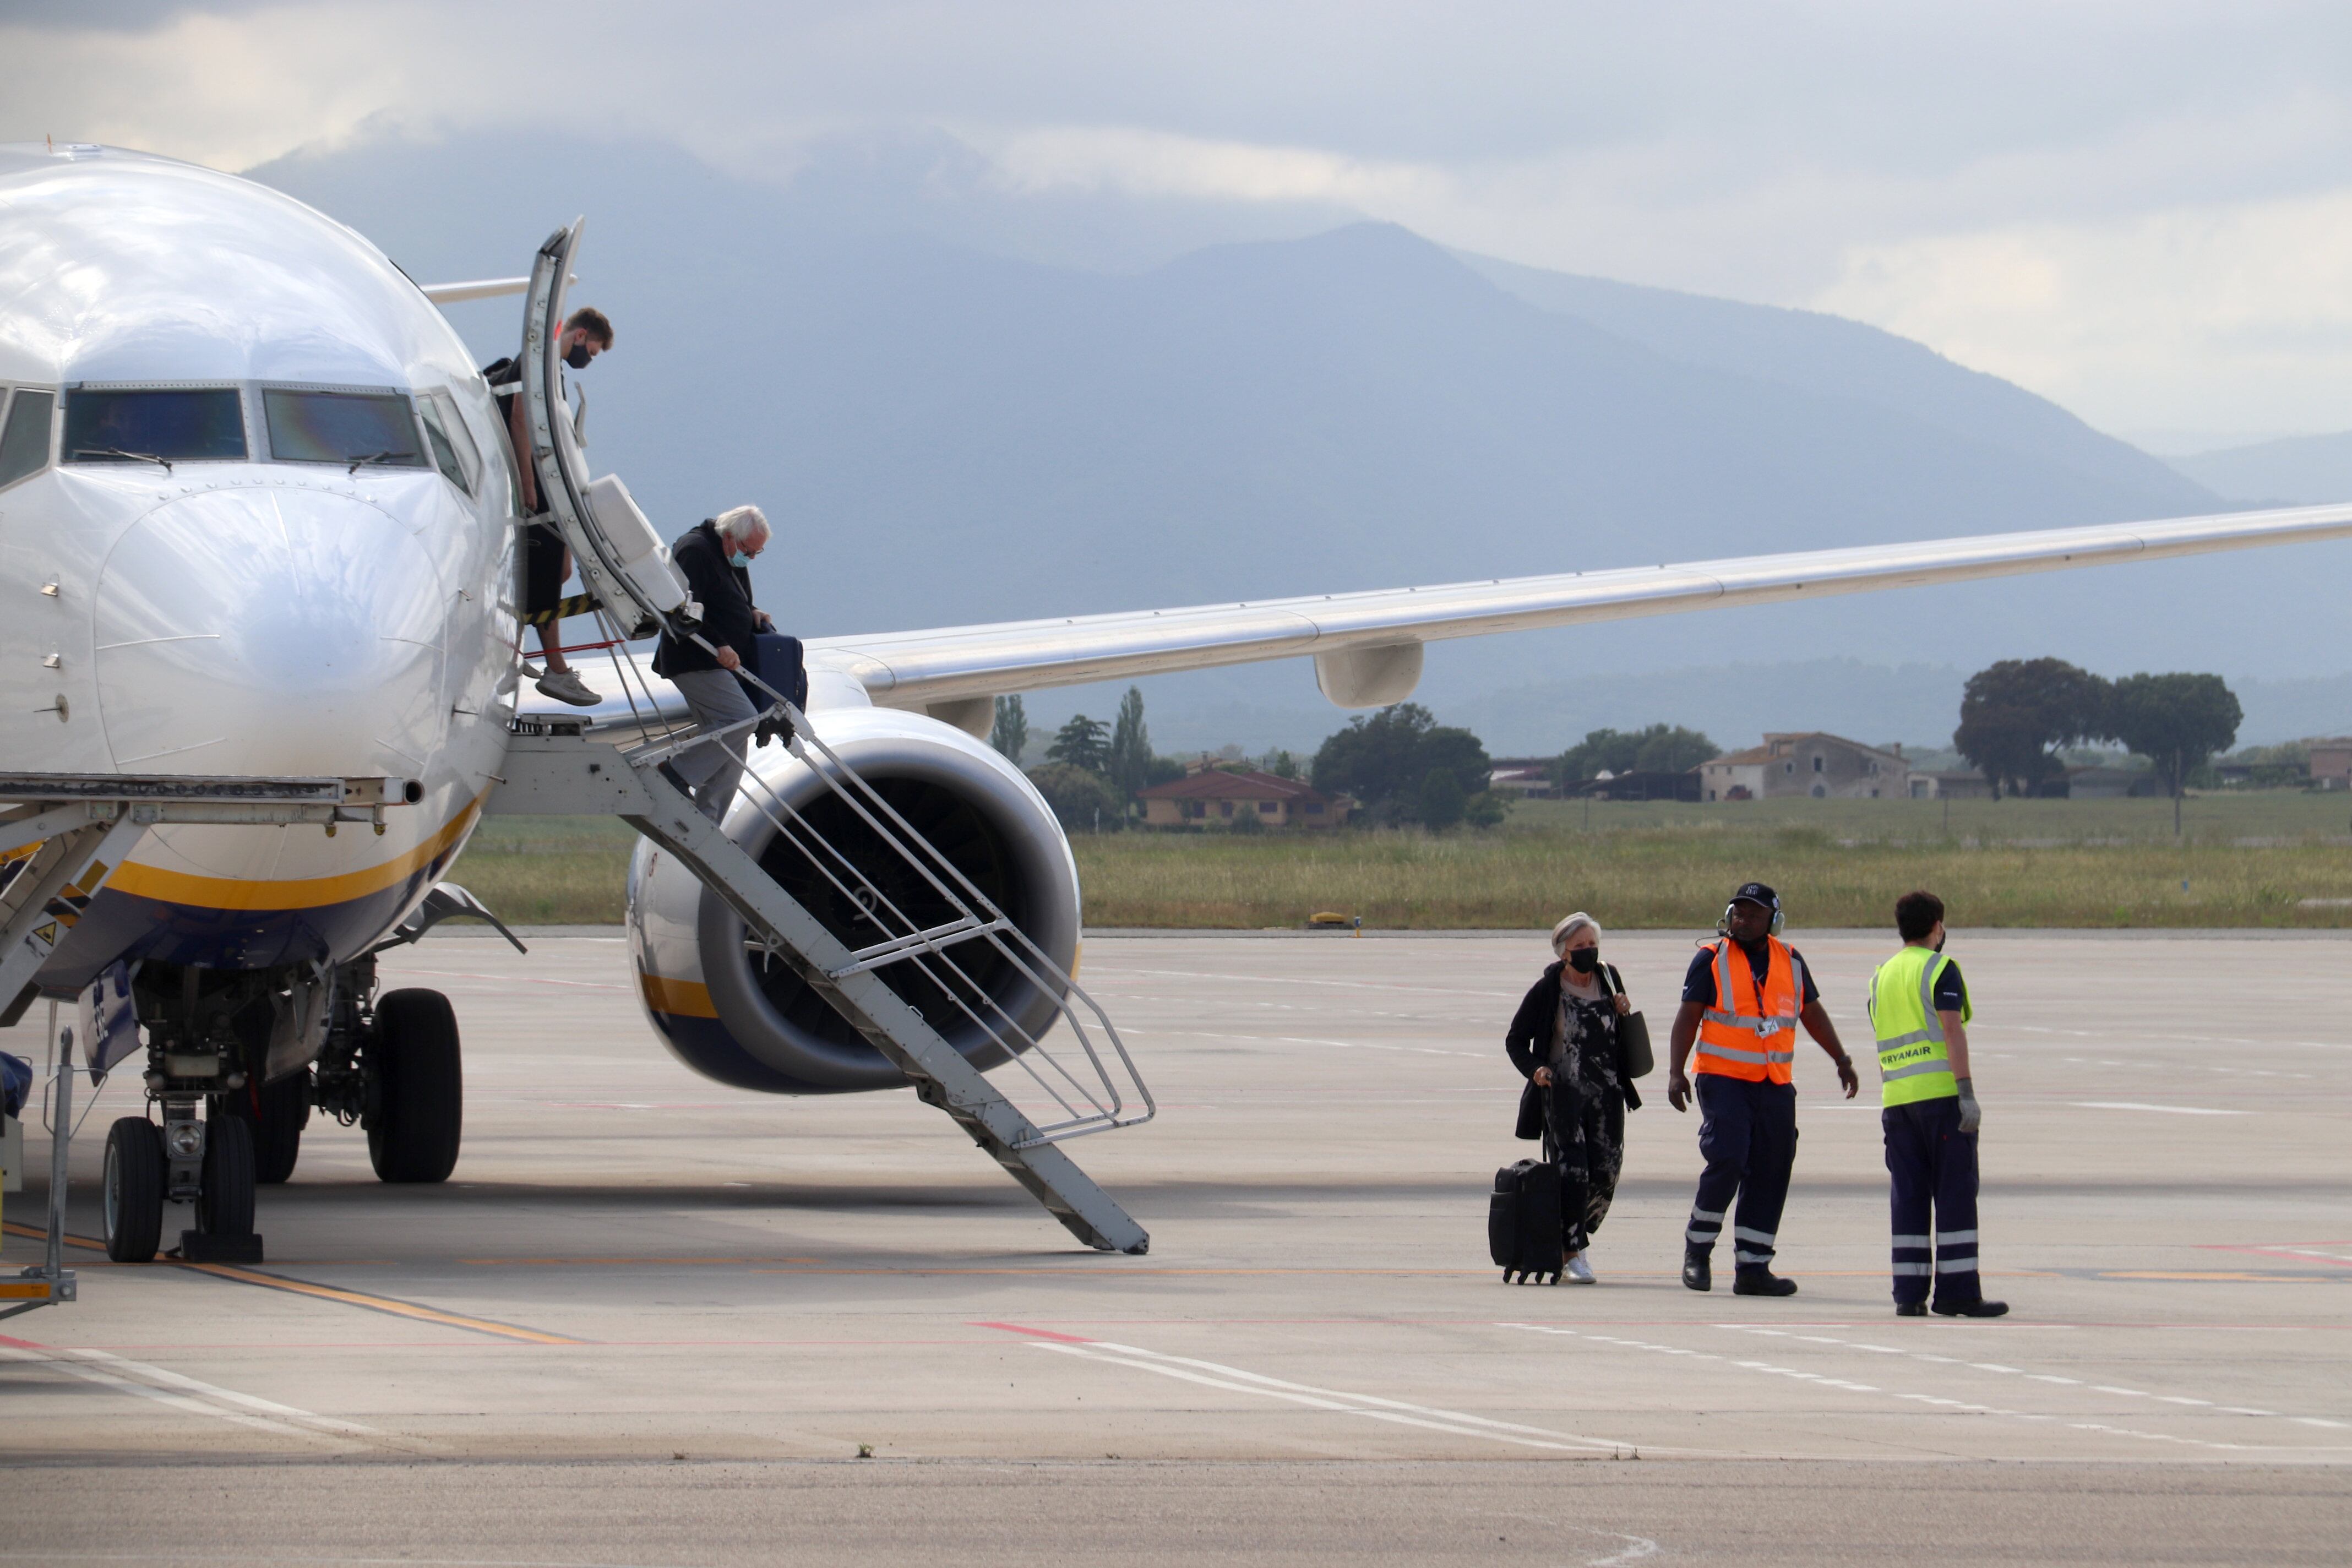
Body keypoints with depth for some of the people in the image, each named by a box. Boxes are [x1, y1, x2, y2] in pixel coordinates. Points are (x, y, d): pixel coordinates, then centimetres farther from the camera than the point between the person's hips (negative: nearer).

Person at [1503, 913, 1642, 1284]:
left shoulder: (1609, 979, 9)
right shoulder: (1546, 991, -4)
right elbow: (1516, 1041, 3)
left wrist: (1624, 1012, 1)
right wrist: (1534, 1069, -15)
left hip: (1607, 1090, 4)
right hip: (1563, 1091, -4)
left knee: (1607, 1170, 1)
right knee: (1572, 1169, -11)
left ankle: (1580, 1234, 24)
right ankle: (1574, 1253, -4)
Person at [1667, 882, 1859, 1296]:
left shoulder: (1791, 961, 12)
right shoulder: (1712, 959, -1)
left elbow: (1813, 1013, 21)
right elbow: (1688, 1016, -3)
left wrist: (1842, 1060, 18)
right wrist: (1676, 1072, -11)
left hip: (1776, 1086, 5)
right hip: (1724, 1079, -5)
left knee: (1771, 1173, 2)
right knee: (1726, 1161, -17)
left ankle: (1753, 1267, 8)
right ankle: (1698, 1251, 0)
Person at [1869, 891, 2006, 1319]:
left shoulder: (1882, 976, 17)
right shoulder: (1939, 969, -4)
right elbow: (1952, 1031, -13)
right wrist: (1967, 1095, -16)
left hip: (1897, 1097, 6)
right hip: (1942, 1092, -6)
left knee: (1908, 1195, 6)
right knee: (1955, 1192, -4)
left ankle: (1909, 1293, 1)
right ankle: (1957, 1290, -9)